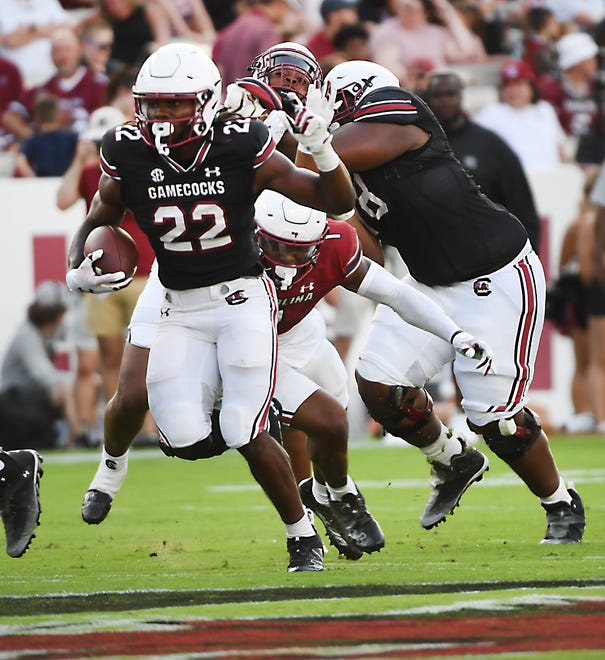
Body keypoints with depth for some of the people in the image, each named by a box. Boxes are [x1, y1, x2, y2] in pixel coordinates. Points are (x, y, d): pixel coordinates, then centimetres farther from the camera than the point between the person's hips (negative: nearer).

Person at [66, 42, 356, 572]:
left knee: (247, 436, -15)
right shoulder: (129, 157, -8)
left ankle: (303, 535, 7)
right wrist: (79, 273, -12)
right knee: (184, 440, -13)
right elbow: (95, 225, 9)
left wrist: (323, 150, -27)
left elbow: (338, 203, -8)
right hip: (181, 310, 3)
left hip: (243, 298, -3)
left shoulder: (241, 151, -14)